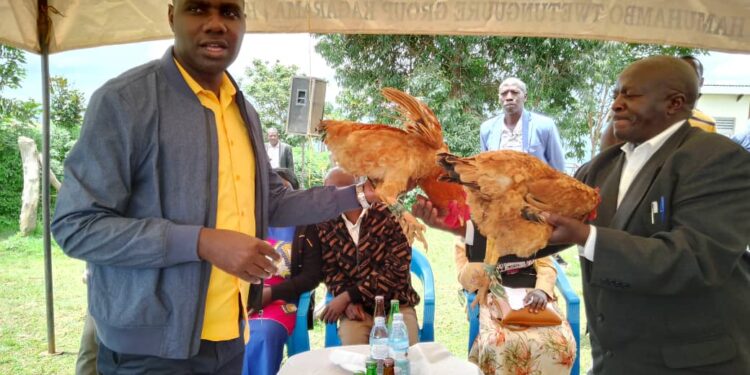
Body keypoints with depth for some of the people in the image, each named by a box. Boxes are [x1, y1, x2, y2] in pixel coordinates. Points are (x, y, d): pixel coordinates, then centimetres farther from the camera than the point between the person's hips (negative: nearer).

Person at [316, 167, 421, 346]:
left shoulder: (388, 215, -10)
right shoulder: (326, 225, 1)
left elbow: (397, 269, -15)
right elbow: (330, 270, 5)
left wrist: (348, 295, -16)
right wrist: (348, 302, -15)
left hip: (396, 304, -1)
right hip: (357, 307, 1)